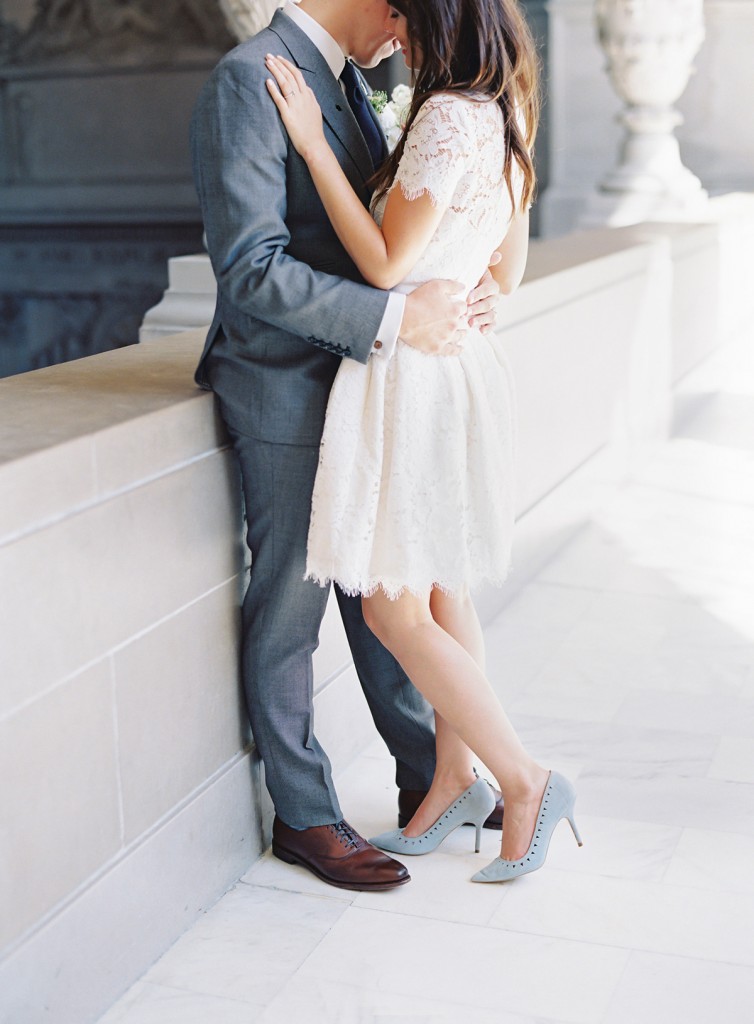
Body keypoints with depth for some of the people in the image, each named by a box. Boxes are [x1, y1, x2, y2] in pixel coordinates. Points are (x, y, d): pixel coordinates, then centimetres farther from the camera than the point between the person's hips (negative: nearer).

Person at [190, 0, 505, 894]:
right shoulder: (249, 81, -15)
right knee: (287, 610, 5)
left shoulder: (342, 83, 13)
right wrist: (394, 317, -27)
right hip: (286, 395, -9)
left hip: (355, 388, 9)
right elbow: (251, 268, -24)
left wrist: (466, 285, -6)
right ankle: (303, 817, 21)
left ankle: (427, 778, 32)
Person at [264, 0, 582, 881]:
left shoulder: (448, 115, -18)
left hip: (416, 378, -10)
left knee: (395, 611, 0)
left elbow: (386, 262, -17)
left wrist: (313, 144, -13)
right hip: (460, 368, 10)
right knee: (441, 595, 16)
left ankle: (525, 782, 8)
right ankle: (453, 783, 27)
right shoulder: (503, 115, 10)